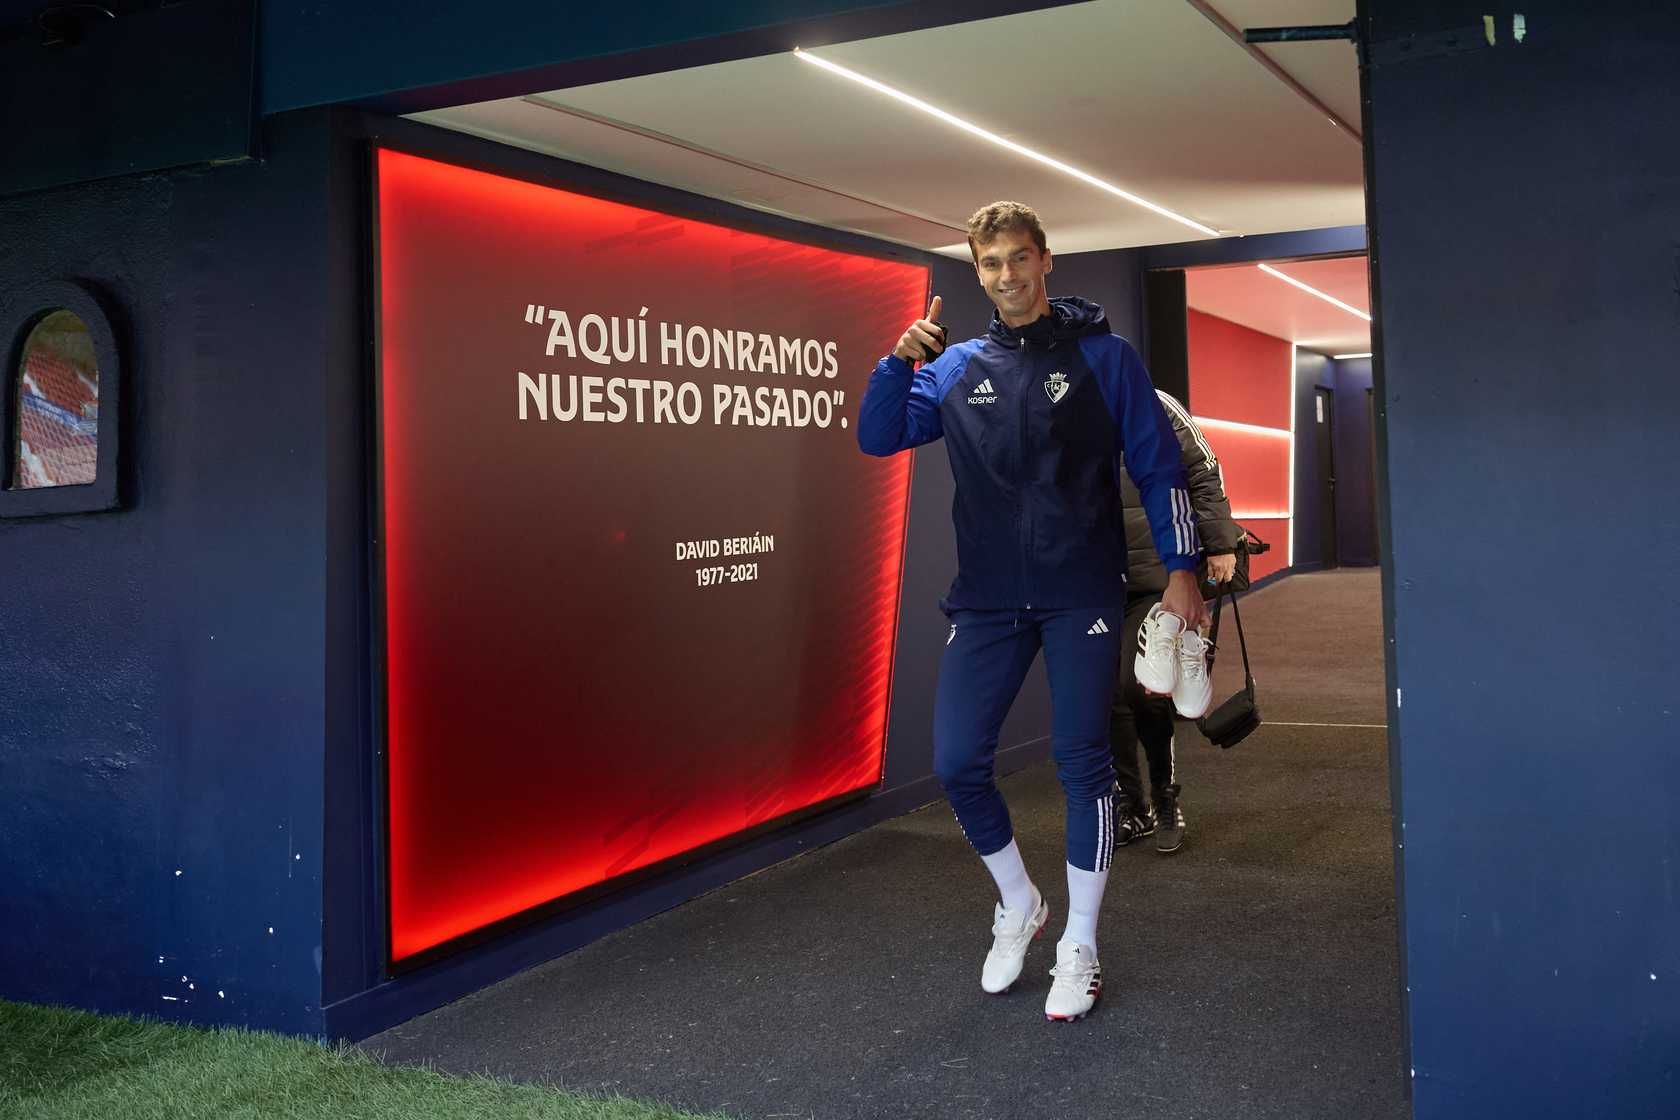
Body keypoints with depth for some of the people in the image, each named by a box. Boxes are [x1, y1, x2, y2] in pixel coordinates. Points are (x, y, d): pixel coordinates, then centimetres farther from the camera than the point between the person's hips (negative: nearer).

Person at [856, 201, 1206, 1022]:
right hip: (987, 599, 3)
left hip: (1081, 595, -3)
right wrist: (899, 361, -12)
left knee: (1081, 762, 1)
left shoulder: (1101, 355, 1)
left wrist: (1180, 568, -3)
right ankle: (1018, 907, 25)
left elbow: (1158, 465, 2)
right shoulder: (955, 368, 8)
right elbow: (878, 437, 3)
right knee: (956, 763, 0)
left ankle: (1078, 947, 16)